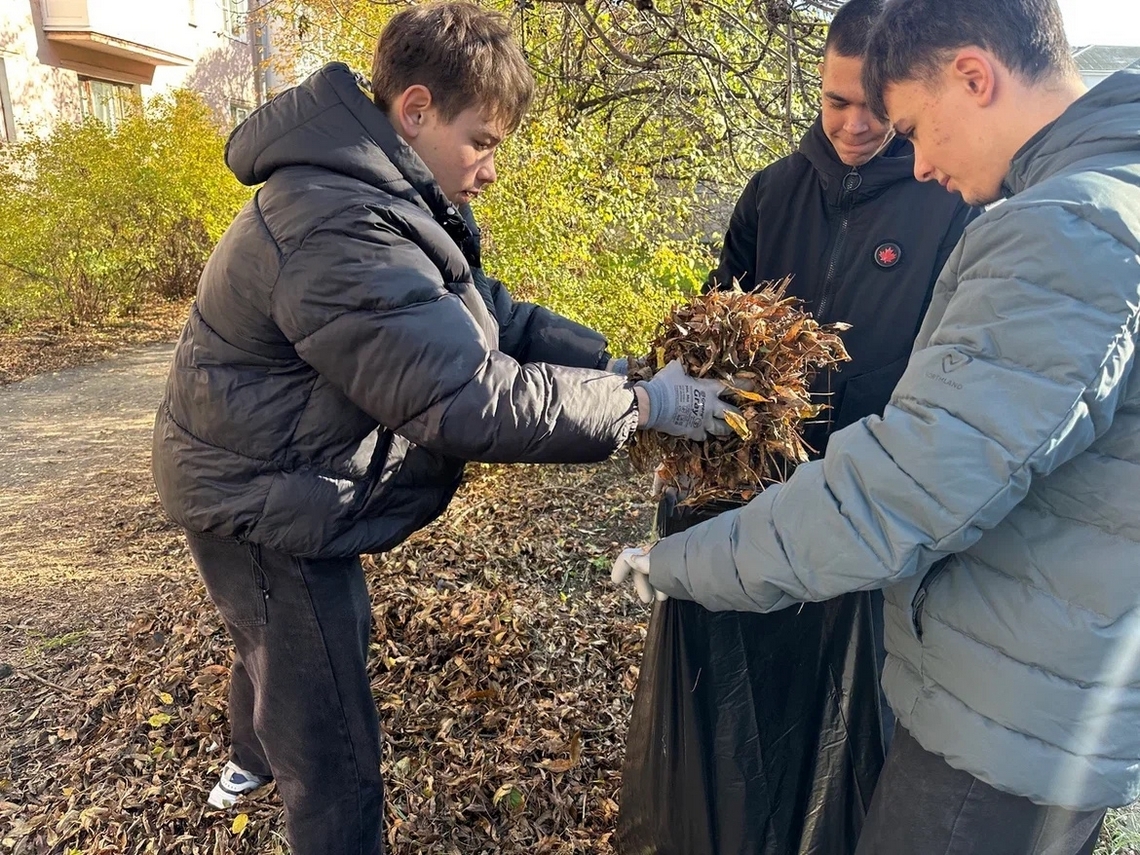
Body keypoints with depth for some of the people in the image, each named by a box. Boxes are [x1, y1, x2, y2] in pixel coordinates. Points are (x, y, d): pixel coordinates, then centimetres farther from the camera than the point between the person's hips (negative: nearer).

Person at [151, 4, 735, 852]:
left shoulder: (379, 192, 2)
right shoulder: (343, 233, -33)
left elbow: (484, 311, 0)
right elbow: (473, 399, -37)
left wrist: (607, 358, -11)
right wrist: (641, 403, -28)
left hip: (272, 479, 11)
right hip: (263, 501, -11)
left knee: (279, 646, 35)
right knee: (332, 746, 3)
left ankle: (257, 758, 63)